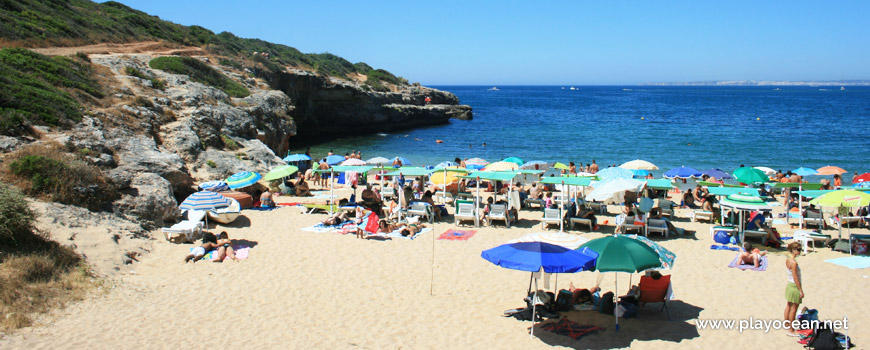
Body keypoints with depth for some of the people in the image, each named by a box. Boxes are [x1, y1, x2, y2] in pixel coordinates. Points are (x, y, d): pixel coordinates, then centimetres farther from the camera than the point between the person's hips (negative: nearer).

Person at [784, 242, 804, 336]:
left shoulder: (788, 260, 3)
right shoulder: (793, 262, -25)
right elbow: (795, 277, -23)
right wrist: (801, 291, -17)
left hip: (789, 285, 9)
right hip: (795, 287, -9)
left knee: (789, 306, 21)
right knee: (794, 309, 2)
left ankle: (786, 324, 35)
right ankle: (791, 331, 10)